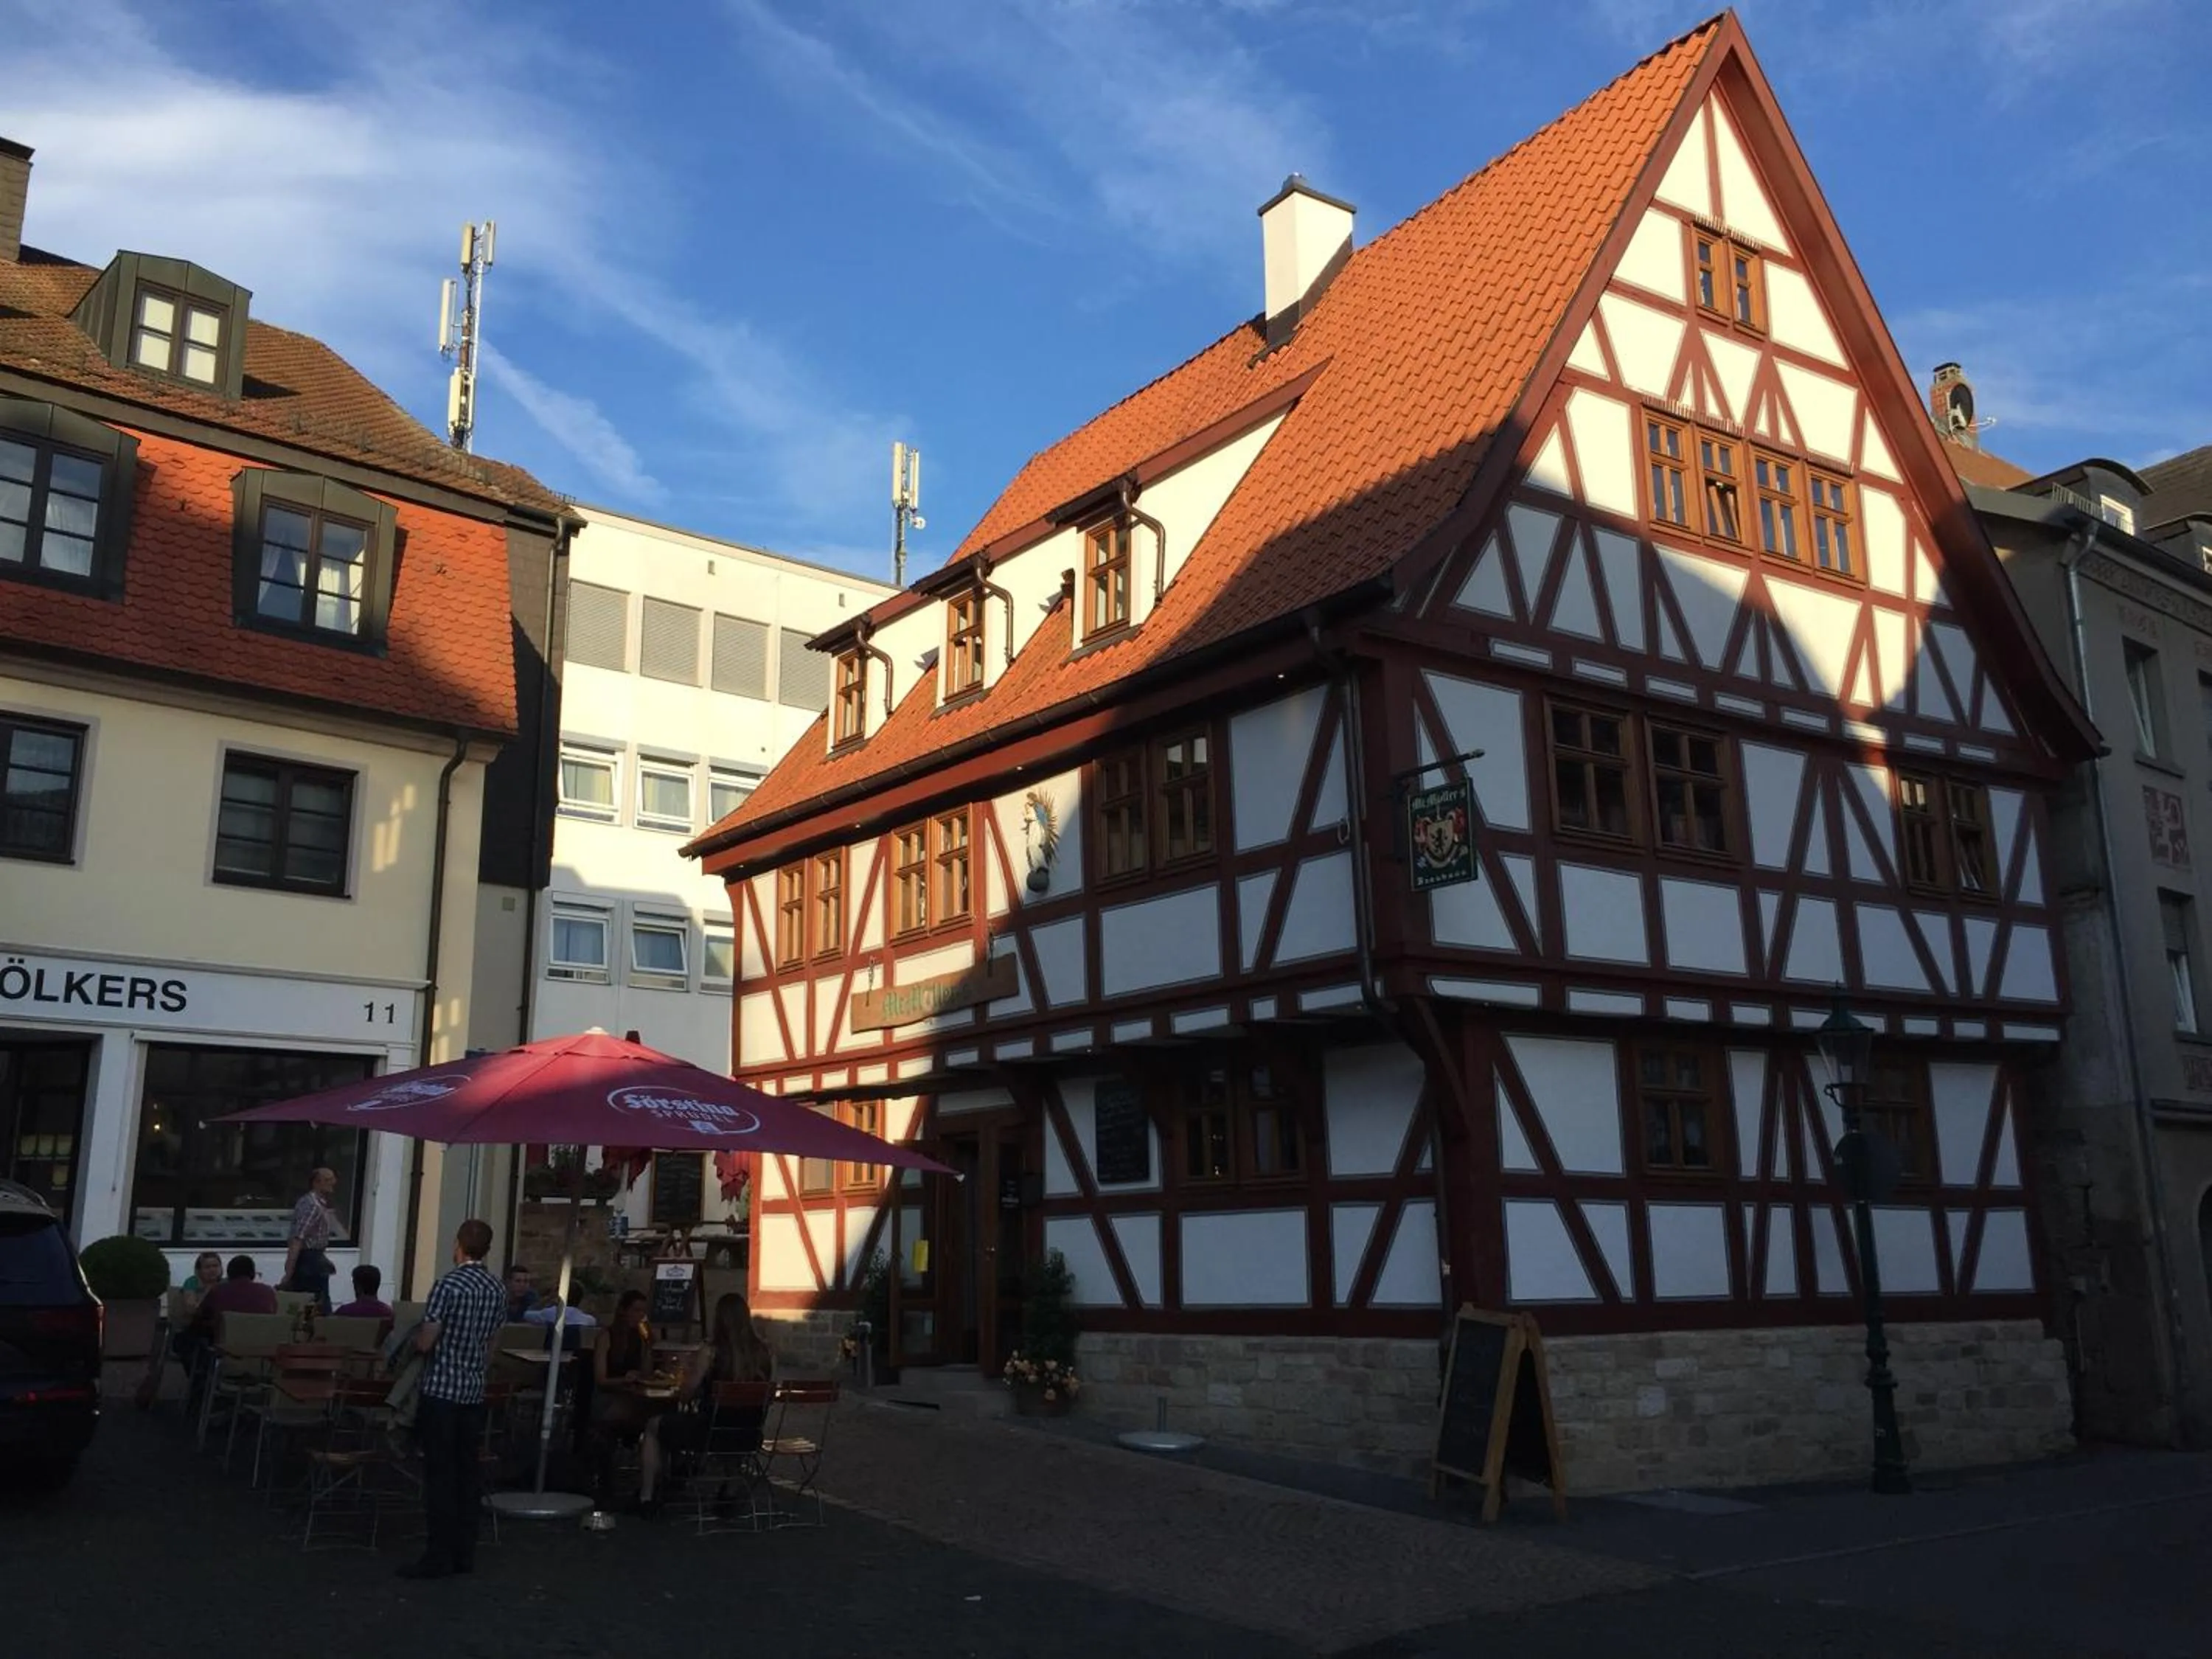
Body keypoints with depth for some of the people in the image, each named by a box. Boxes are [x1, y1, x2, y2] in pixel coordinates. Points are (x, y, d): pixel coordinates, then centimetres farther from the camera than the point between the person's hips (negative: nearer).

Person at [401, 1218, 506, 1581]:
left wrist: (415, 1341, 9)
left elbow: (425, 1342, -12)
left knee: (440, 1476, -2)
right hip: (474, 1393, 6)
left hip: (441, 1392, -6)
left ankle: (439, 1557, 1)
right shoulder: (498, 1290, 7)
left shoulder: (448, 1285, -14)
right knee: (466, 1474, 10)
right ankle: (464, 1554, 14)